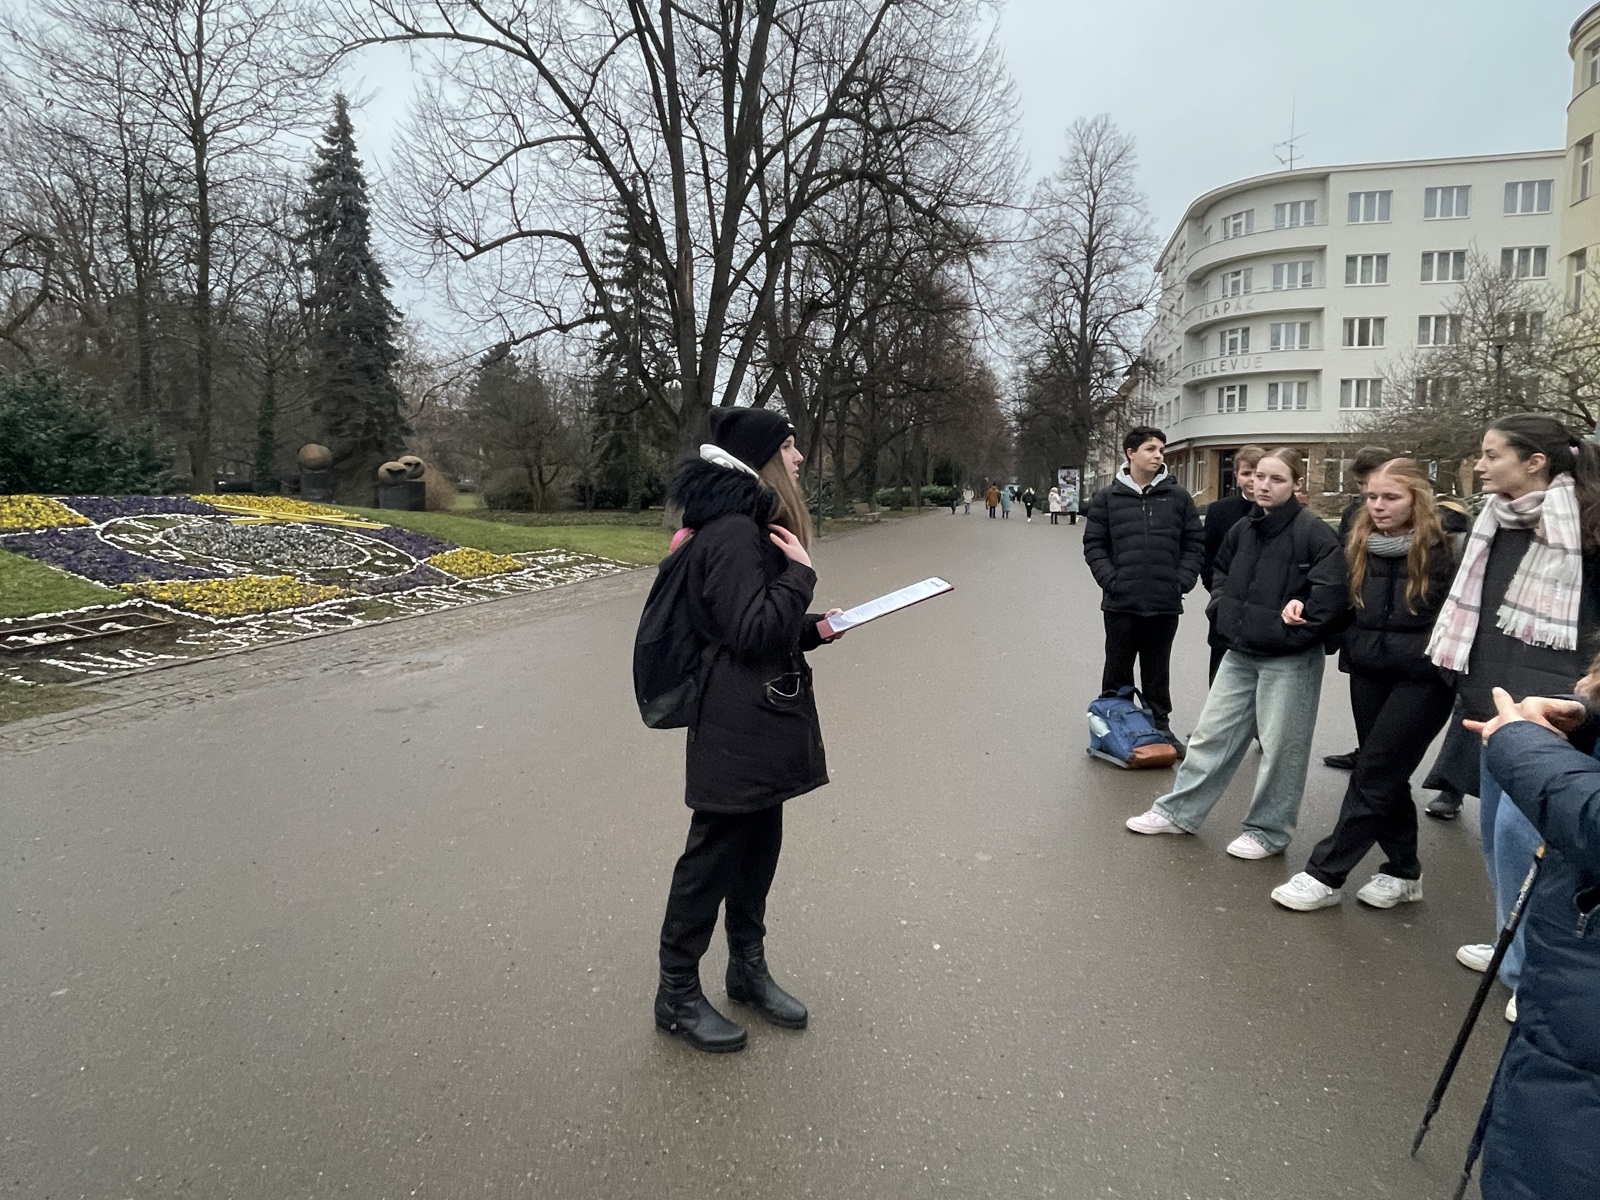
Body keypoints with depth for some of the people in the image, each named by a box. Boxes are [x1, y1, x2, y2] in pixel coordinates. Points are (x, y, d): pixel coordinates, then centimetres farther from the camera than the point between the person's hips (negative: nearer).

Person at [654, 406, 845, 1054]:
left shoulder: (751, 524, 15)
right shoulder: (733, 531, -19)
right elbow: (752, 631, -23)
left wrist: (814, 629, 7)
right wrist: (800, 573, -16)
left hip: (764, 721, 10)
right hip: (736, 726, -10)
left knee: (758, 848, 19)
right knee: (714, 855, 3)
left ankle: (748, 969, 36)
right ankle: (677, 994, 20)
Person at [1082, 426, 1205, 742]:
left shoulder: (1178, 497, 5)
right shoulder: (1106, 498, 1)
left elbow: (1195, 543, 7)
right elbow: (1094, 545, 1)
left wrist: (1182, 582, -3)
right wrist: (1111, 581, -9)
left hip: (1166, 604, 1)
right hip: (1121, 603, -1)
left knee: (1158, 672, 13)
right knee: (1117, 671, 9)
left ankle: (1160, 726, 25)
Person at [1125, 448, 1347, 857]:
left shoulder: (1313, 532, -14)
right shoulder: (1243, 530, 7)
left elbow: (1334, 591, -20)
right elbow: (1222, 576, 22)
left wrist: (1294, 633, -16)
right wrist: (1226, 612, 7)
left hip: (1290, 659, -6)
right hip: (1240, 653, 7)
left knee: (1280, 747, 5)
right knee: (1212, 733, 12)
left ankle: (1268, 831, 21)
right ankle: (1179, 811, 23)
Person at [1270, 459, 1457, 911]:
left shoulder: (1440, 550, -10)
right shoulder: (1360, 546, 6)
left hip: (1421, 678, -6)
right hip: (1368, 674, 6)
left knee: (1373, 777, -3)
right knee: (1386, 775, 14)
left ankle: (1325, 875, 3)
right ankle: (1403, 872, 30)